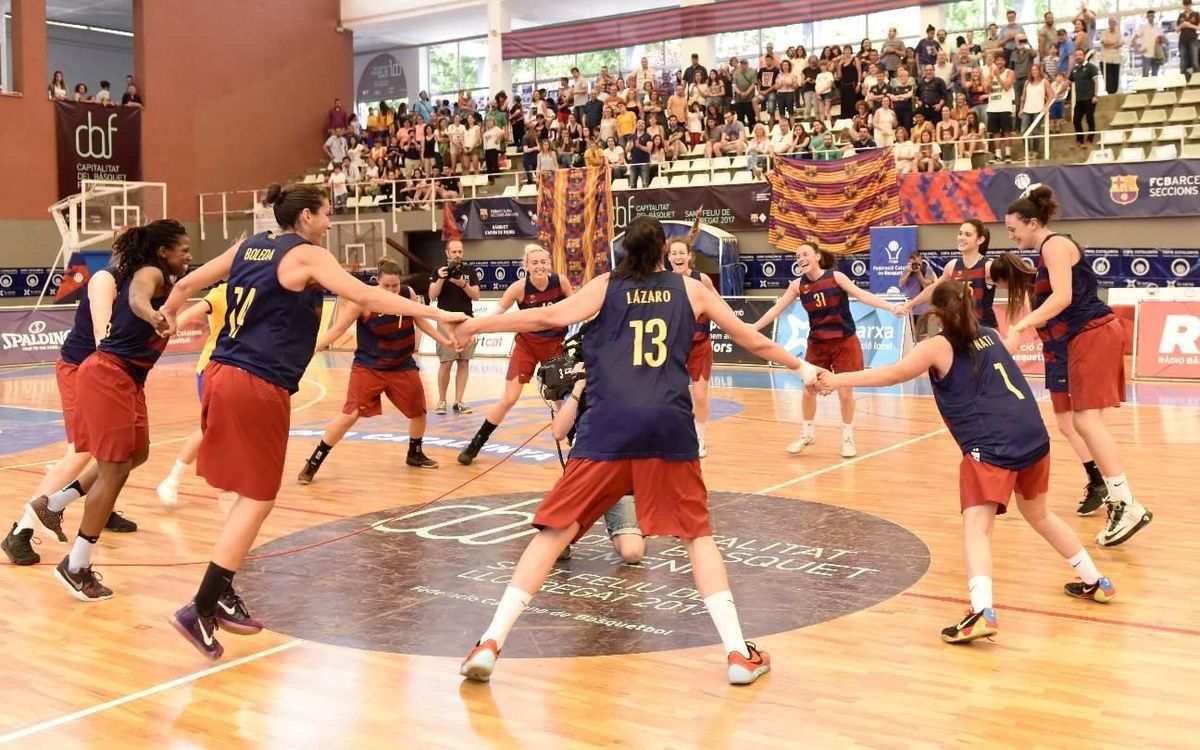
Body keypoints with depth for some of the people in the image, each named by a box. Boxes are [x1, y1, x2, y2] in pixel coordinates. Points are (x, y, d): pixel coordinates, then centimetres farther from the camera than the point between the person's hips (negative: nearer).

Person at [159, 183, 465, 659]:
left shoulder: (248, 246, 15)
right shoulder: (306, 255, -5)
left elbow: (187, 284, 23)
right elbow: (364, 296, -17)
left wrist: (168, 311, 45)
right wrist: (434, 314, -17)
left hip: (222, 374, 8)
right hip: (259, 387, -8)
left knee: (251, 495, 18)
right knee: (257, 500, 0)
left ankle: (222, 594, 23)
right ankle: (201, 609, -1)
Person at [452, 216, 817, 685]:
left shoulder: (605, 286, 14)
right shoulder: (691, 289, 18)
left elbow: (551, 318, 0)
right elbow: (753, 340, 24)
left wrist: (474, 325, 9)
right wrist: (802, 367, 39)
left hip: (608, 426, -1)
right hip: (668, 425, 1)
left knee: (555, 530, 4)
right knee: (697, 533, 14)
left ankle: (490, 643, -1)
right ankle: (738, 654, 8)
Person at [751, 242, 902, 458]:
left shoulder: (835, 277, -11)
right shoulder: (797, 285, -2)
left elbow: (862, 294, -19)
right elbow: (777, 309, 1)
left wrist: (891, 307, -31)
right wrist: (753, 327, -2)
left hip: (845, 343, -3)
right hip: (817, 344, 3)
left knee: (845, 392, -1)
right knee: (808, 390, 4)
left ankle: (848, 437, 17)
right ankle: (807, 434, 25)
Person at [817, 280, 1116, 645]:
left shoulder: (938, 346, 2)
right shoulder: (991, 336, 20)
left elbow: (893, 374, -3)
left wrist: (838, 380, 3)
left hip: (991, 446, -7)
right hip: (1034, 436, 7)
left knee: (976, 526, -14)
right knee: (1037, 513, 29)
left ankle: (982, 613, -34)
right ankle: (1094, 581, 40)